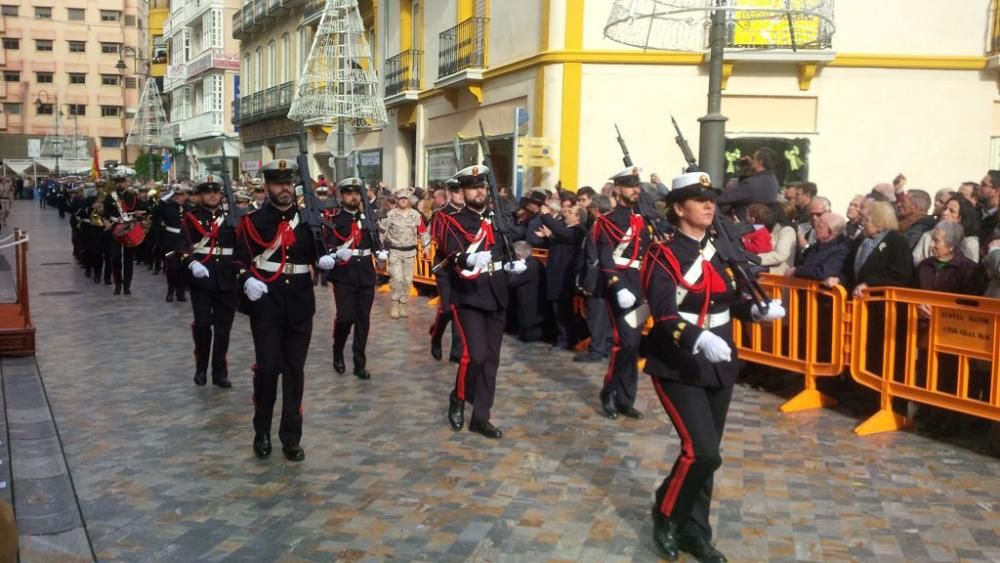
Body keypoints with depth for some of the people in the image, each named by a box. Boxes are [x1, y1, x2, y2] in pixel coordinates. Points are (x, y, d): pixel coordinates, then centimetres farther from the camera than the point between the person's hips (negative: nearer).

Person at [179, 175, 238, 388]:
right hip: (201, 279, -2)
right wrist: (192, 263, -23)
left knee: (223, 327, 5)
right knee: (202, 324, -7)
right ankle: (201, 367, 15)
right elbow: (182, 247, -6)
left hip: (226, 280, 2)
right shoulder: (191, 217, 3)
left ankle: (220, 372, 16)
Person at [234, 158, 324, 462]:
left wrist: (327, 258, -7)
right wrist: (247, 280, -21)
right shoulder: (253, 221, -1)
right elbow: (240, 259, -1)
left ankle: (291, 437, 17)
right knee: (267, 369, 0)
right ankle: (262, 433, 20)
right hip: (266, 307, -3)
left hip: (300, 307, 3)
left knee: (295, 372, 7)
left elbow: (318, 251, 16)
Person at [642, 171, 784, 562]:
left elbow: (730, 300, 14)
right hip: (678, 365, -7)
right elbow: (663, 311, -23)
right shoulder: (664, 253, -12)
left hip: (719, 363, 7)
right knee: (701, 451, -14)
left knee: (706, 452, 11)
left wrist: (758, 310, -6)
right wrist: (699, 339, -38)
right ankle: (665, 515, 10)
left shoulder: (721, 249, 10)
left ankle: (694, 531, 25)